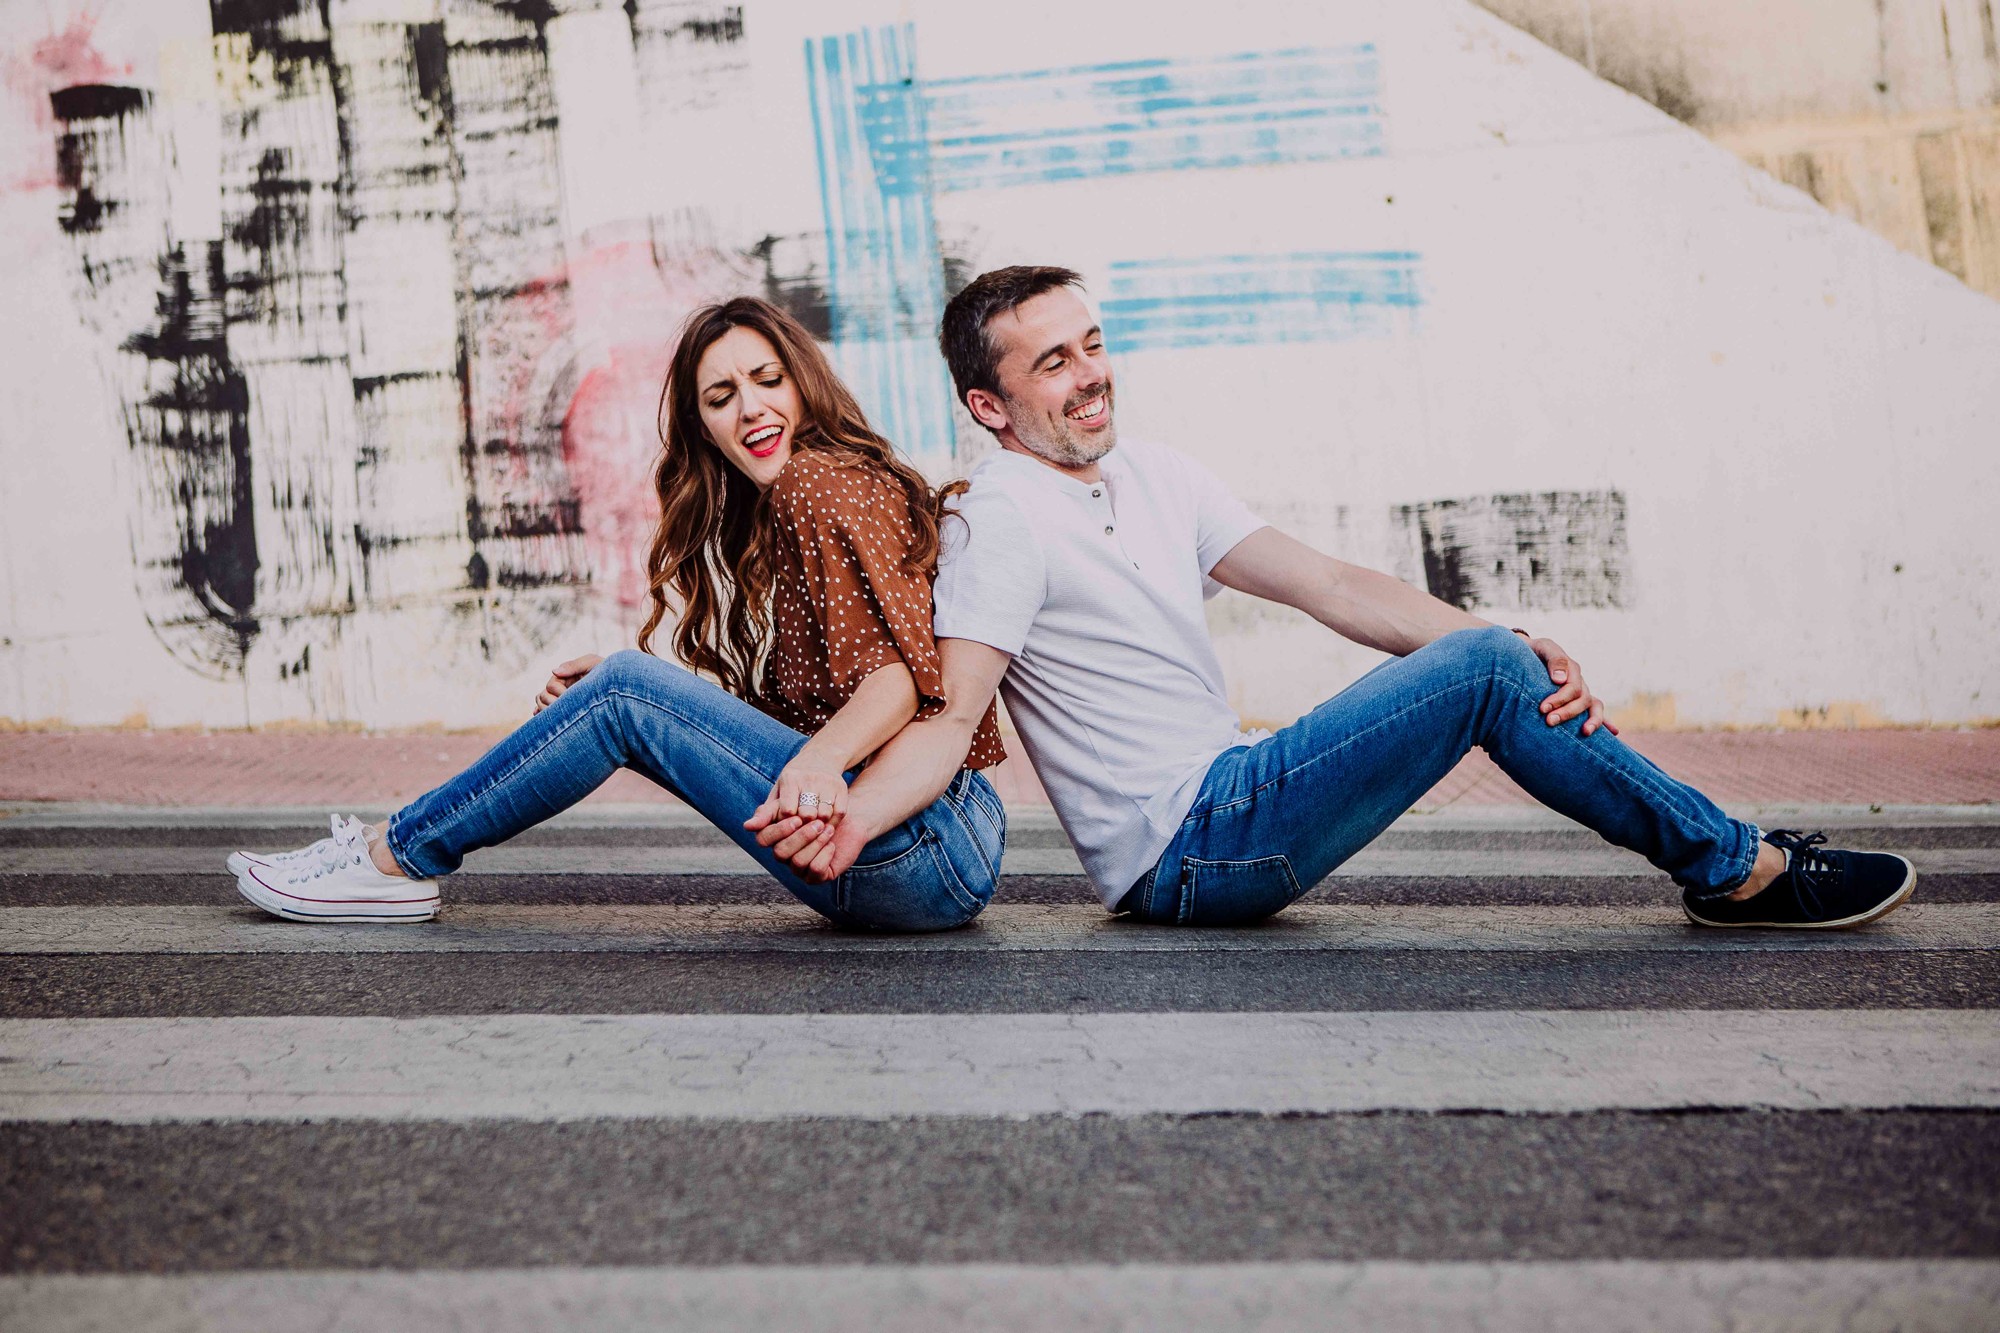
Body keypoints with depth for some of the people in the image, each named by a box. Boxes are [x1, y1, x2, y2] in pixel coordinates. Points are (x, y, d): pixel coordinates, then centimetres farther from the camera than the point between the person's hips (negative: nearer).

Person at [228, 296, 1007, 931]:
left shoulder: (817, 481, -7)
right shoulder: (770, 516, 22)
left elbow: (903, 670, -19)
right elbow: (788, 706, 18)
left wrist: (820, 760, -37)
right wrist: (617, 693, 11)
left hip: (930, 850, -9)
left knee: (626, 692, -10)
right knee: (630, 695, 13)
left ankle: (395, 858, 4)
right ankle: (399, 855, 17)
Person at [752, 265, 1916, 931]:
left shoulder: (1154, 477, 12)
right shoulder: (1003, 523, -12)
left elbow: (1334, 587, 6)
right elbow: (951, 717, -19)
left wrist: (1516, 646, -6)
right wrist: (846, 820, -40)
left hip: (1231, 803, 8)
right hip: (1189, 853, -8)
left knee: (1492, 656, 5)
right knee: (1481, 671, -16)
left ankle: (1723, 856, 10)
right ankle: (1737, 868, -4)